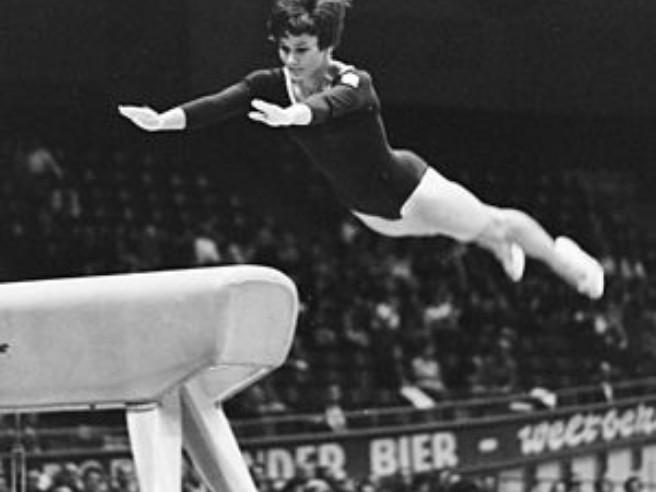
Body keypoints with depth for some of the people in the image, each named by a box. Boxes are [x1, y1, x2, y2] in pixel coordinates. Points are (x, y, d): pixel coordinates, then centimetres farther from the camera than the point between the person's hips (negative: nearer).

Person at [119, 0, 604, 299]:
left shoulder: (355, 83, -36)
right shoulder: (273, 84, -22)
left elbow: (331, 104, -59)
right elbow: (221, 102, -38)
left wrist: (291, 115, -81)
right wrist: (164, 119, -55)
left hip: (405, 187, -5)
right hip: (367, 209, 5)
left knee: (492, 223, 14)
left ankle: (563, 257, 44)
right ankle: (503, 248, 65)